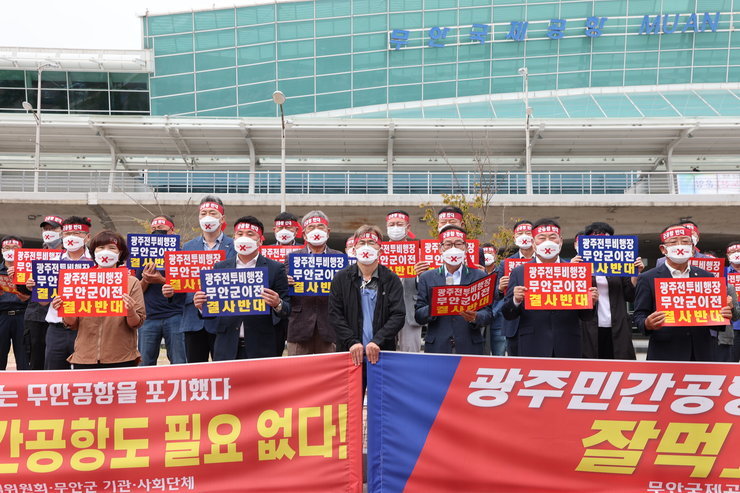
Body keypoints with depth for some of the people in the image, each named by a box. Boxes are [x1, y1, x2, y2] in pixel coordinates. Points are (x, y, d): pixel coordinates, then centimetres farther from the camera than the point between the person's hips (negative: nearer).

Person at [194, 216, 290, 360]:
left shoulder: (276, 269, 2)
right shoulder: (220, 267, 10)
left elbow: (287, 309, 0)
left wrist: (278, 304, -22)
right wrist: (202, 305, -8)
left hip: (261, 348, -2)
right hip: (227, 347, 2)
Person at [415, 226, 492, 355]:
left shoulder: (479, 276, 7)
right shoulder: (426, 278, 8)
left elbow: (488, 314, 2)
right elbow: (419, 316, 3)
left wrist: (475, 317, -20)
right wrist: (432, 309, -18)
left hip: (470, 349, 0)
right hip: (436, 348, 0)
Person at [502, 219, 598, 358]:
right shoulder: (519, 273, 4)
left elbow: (585, 316, 9)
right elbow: (508, 315, 3)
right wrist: (516, 300, -16)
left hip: (568, 350, 1)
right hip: (532, 350, -1)